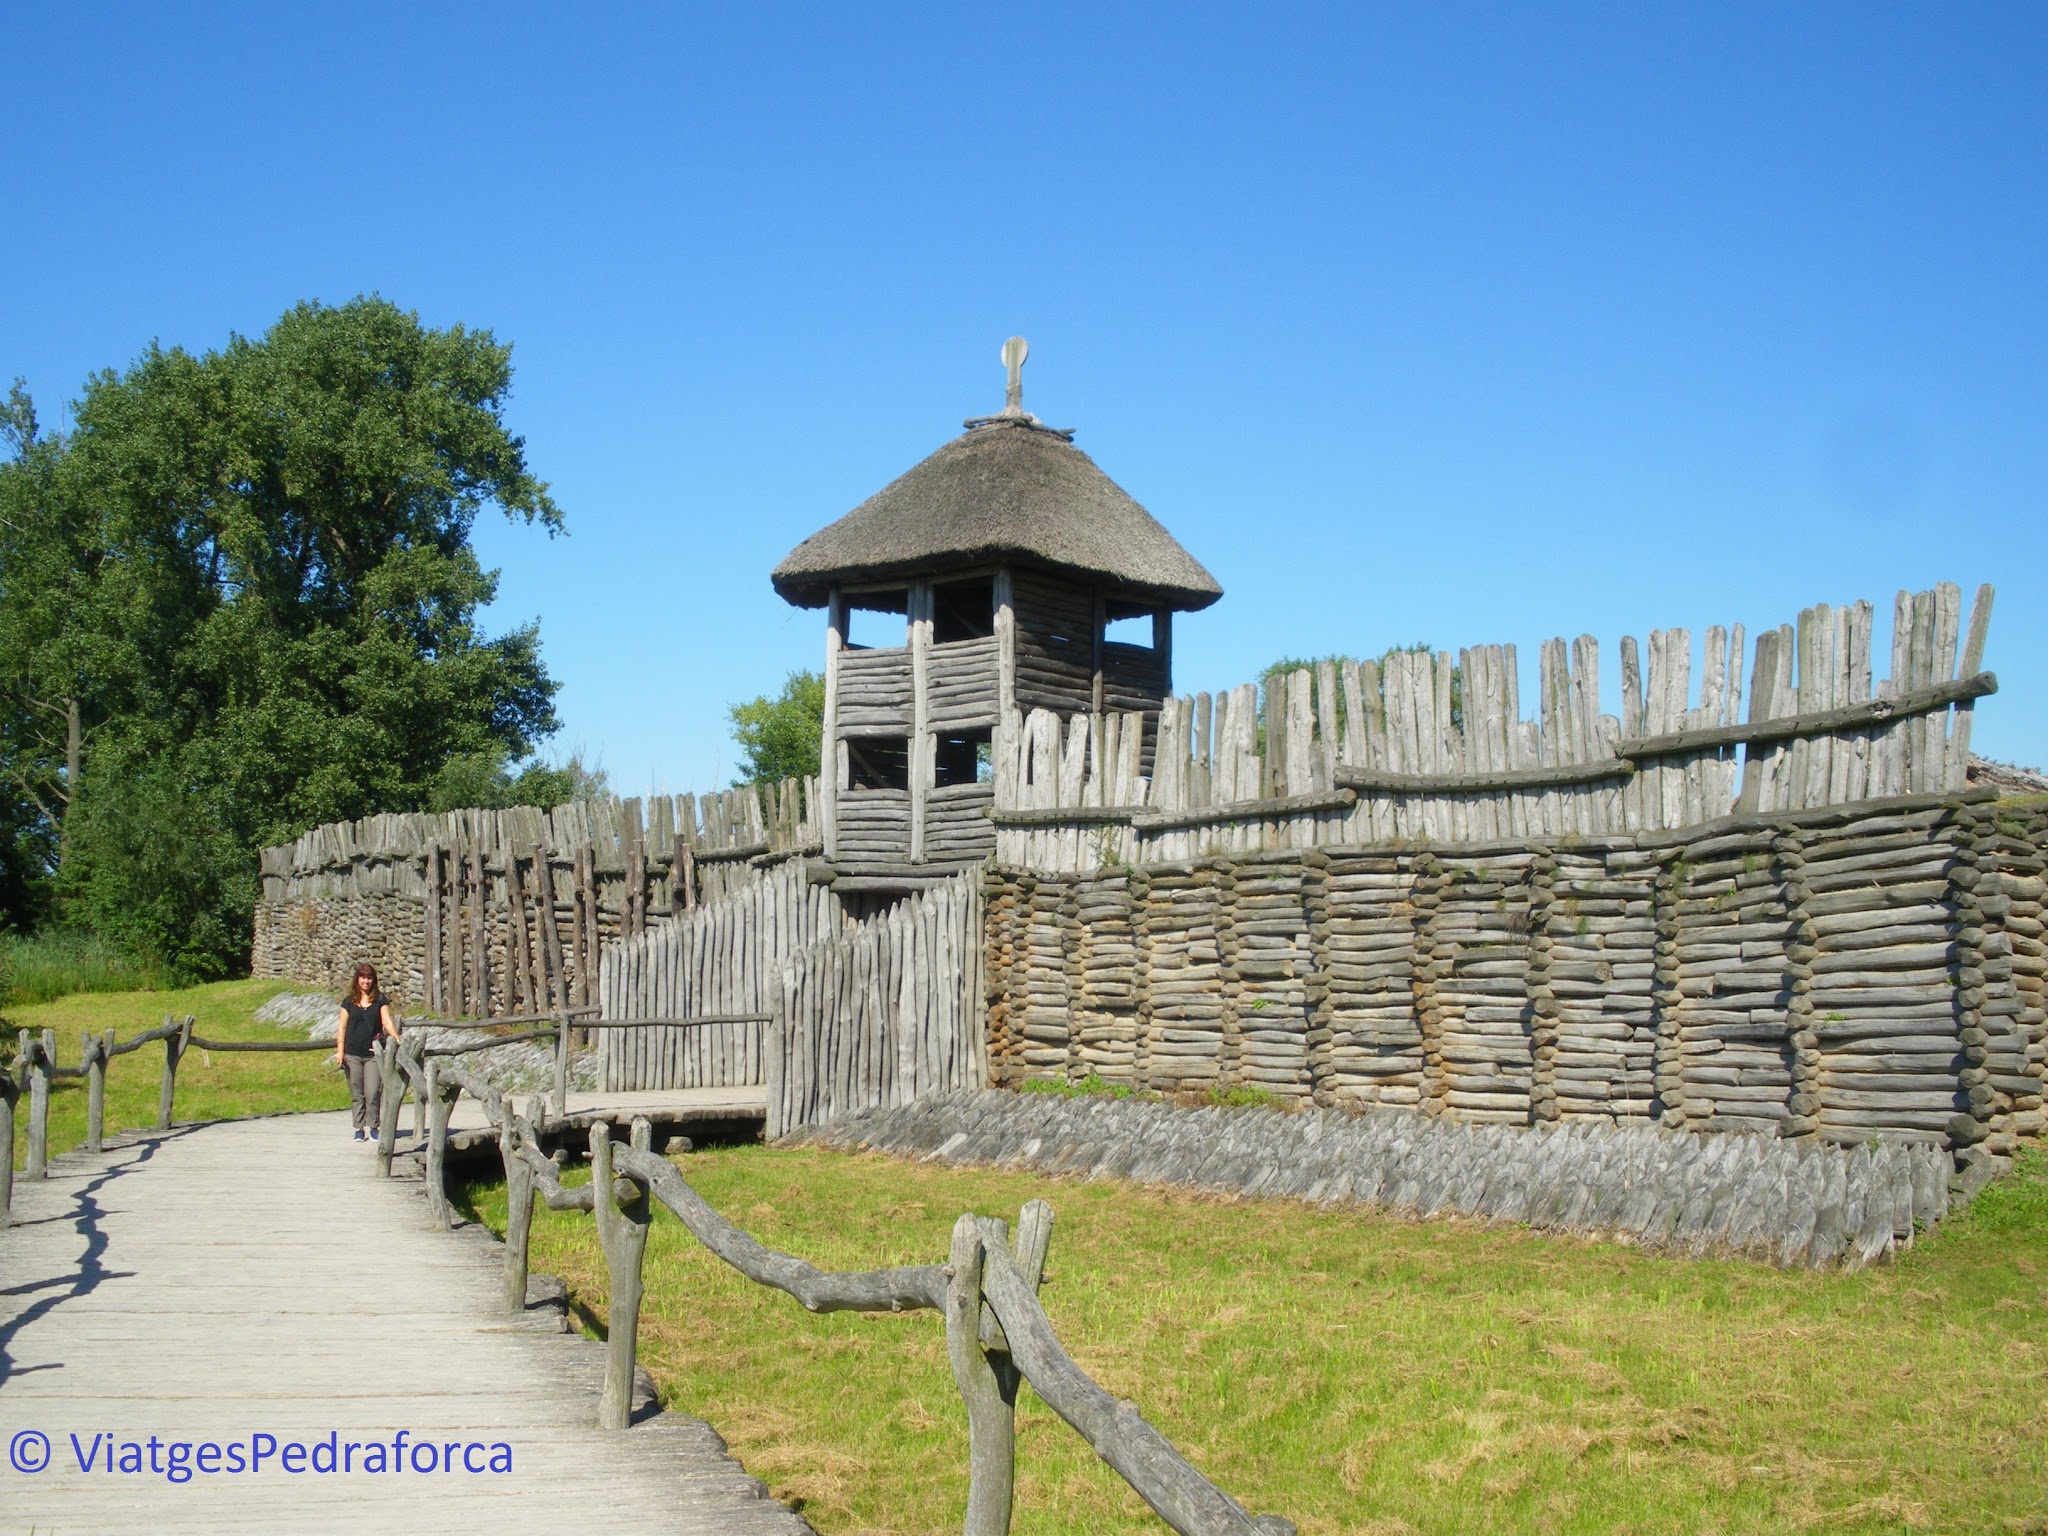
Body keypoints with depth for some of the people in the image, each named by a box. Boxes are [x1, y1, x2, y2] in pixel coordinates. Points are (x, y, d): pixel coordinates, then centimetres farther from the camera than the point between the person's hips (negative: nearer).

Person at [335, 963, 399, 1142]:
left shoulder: (380, 1000, 5)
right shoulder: (349, 1002, 7)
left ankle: (373, 1127, 4)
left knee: (373, 1093, -7)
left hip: (373, 1054, -1)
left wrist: (397, 1039, -19)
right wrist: (340, 1050, -2)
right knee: (356, 1094, 4)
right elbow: (342, 1027, 7)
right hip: (352, 1054, 1)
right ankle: (359, 1128, 12)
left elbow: (387, 1022, -3)